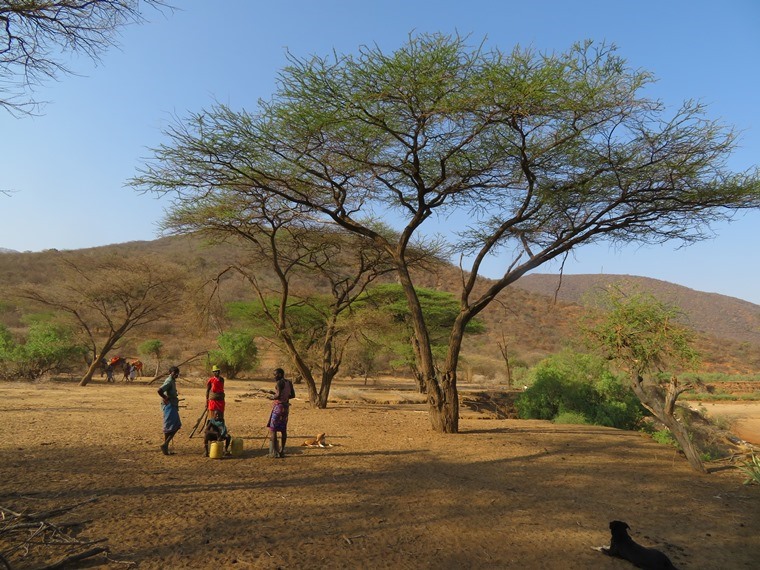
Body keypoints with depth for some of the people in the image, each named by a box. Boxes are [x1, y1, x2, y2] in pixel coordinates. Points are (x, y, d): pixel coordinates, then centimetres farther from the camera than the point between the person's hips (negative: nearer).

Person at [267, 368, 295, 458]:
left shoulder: (279, 382, -15)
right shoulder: (289, 382, 9)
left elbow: (278, 395, -24)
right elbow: (293, 395, 12)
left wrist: (273, 397, -6)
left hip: (278, 407, -8)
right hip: (286, 407, 8)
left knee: (272, 429, -2)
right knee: (283, 430, 12)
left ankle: (274, 452, -4)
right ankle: (282, 451, 14)